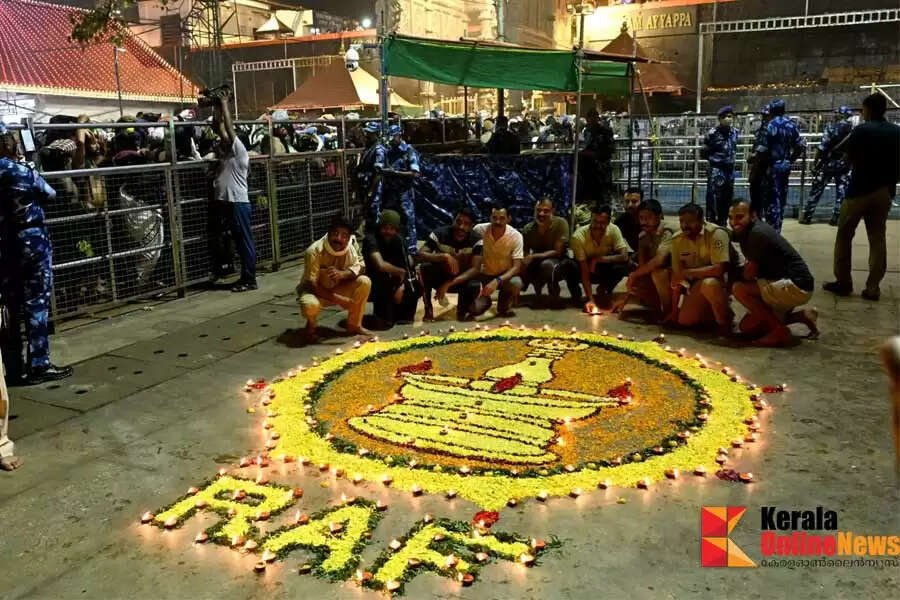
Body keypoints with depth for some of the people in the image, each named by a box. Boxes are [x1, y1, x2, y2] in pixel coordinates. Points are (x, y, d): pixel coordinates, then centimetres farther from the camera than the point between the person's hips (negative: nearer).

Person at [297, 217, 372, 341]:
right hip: (316, 291, -5)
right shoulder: (314, 251, -26)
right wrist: (339, 300, -34)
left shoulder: (350, 246, -12)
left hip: (337, 289, 5)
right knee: (310, 305, -39)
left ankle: (354, 325, -2)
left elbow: (359, 267, -12)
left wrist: (342, 274, -36)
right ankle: (311, 325, 0)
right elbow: (311, 285, -26)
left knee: (364, 282, -19)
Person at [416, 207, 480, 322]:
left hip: (461, 278, 0)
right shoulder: (440, 234, -18)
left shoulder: (476, 240, -17)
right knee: (424, 267, -32)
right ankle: (428, 308, -12)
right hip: (440, 275, 0)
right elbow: (419, 255, -26)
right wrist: (445, 256, -42)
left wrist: (449, 284, -34)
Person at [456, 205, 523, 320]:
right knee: (474, 309, -22)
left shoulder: (516, 236, -18)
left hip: (505, 275, 0)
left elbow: (517, 267, -22)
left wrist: (497, 281, -38)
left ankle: (504, 307, -1)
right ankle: (485, 301, 18)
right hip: (484, 275, 0)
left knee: (516, 283, -36)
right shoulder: (479, 230, -16)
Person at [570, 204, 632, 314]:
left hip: (605, 270, 2)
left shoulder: (613, 230, -22)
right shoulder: (578, 236, -28)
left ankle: (603, 290, 2)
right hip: (587, 269, -2)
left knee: (621, 266, -30)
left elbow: (624, 256, -28)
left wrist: (597, 259, -34)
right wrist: (590, 300, -35)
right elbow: (584, 271, -29)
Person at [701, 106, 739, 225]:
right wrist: (715, 159, -1)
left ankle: (722, 224, 20)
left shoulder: (734, 132, 8)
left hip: (730, 170, 6)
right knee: (714, 199, -11)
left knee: (727, 199, 10)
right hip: (716, 170, -6)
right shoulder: (713, 133, -11)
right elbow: (703, 152, -5)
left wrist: (731, 159, 10)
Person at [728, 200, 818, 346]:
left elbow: (749, 274, -18)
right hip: (789, 285, 10)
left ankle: (780, 331, -11)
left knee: (739, 289, -23)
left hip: (796, 287, -10)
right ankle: (802, 316, 15)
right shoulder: (747, 232, 7)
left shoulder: (757, 233, -22)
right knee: (746, 327, 11)